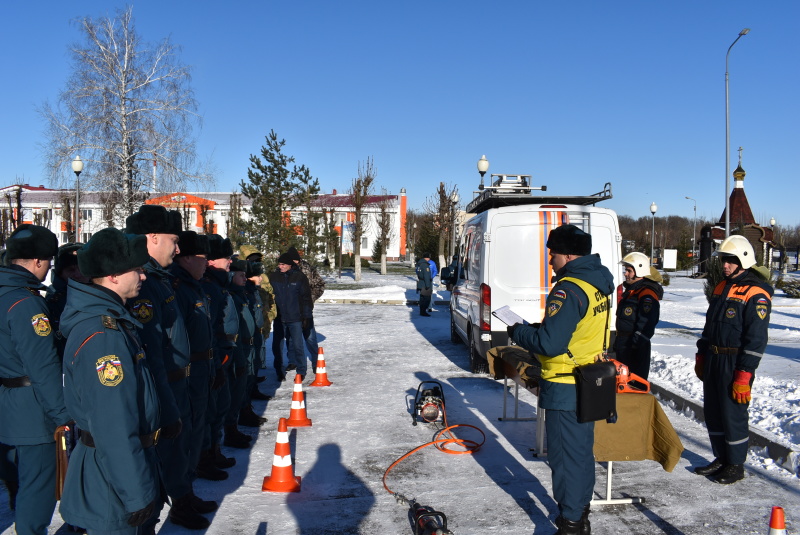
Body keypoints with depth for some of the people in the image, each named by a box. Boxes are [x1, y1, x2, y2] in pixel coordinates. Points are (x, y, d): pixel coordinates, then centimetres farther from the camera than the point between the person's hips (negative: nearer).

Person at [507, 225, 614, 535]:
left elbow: (550, 343, -27)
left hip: (565, 389, -10)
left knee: (565, 456, 3)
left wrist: (518, 332, -10)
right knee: (581, 452, 20)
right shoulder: (597, 285, 7)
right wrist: (532, 329, 9)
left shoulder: (569, 289, -22)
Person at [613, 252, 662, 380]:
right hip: (623, 346, 10)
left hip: (637, 349, -10)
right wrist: (618, 343, 23)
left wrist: (636, 344, -26)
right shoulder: (630, 290, 15)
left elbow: (646, 324, -25)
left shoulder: (647, 294, -18)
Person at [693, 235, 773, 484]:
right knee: (713, 412, 14)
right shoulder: (722, 286, 12)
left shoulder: (756, 294, -14)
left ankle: (736, 465, 17)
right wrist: (701, 356, 18)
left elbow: (756, 339, -18)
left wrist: (743, 376, -20)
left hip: (735, 364, -8)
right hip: (713, 361, 8)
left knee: (733, 414, 1)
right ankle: (721, 458, 28)